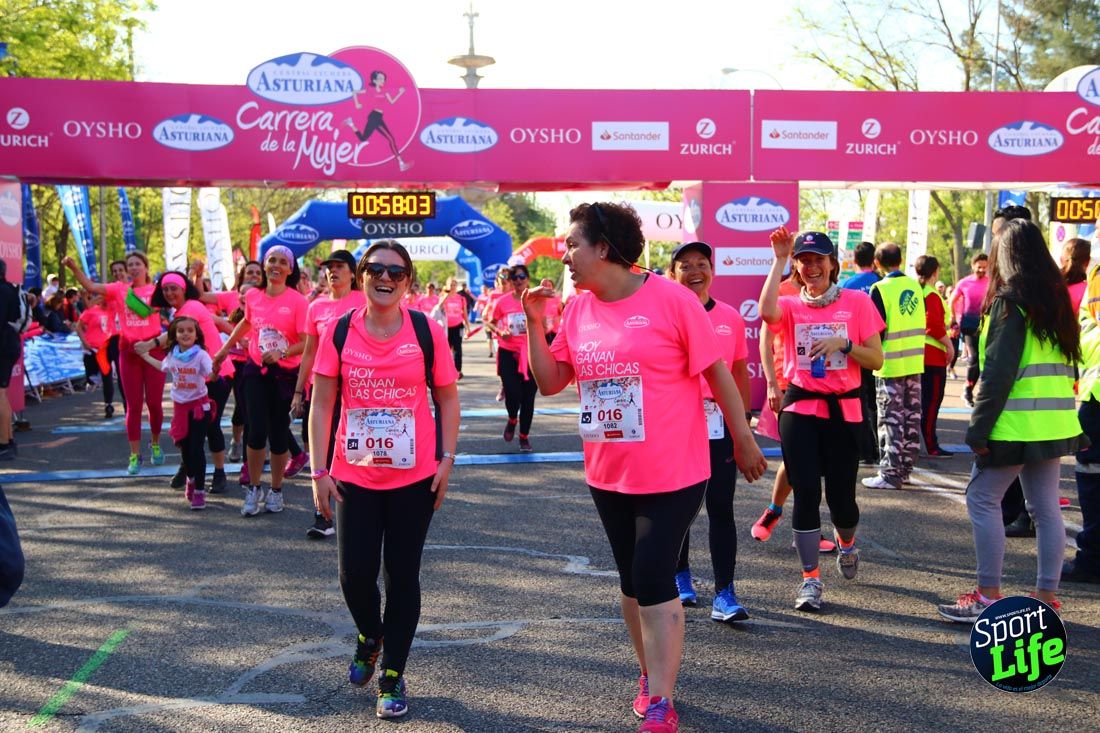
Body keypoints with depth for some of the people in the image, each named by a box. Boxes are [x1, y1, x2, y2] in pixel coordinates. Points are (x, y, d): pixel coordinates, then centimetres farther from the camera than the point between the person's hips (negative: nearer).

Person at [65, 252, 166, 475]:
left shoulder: (156, 290, 1)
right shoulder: (120, 289, 4)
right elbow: (90, 286, -5)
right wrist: (74, 267, -19)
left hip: (153, 349, -1)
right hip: (128, 351, 1)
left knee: (154, 402, 6)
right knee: (133, 405, 4)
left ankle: (155, 444, 29)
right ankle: (135, 455, 10)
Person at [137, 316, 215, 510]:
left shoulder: (201, 355, -15)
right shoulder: (172, 354, 1)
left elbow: (211, 374, -29)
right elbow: (163, 367, 23)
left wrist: (216, 369, -50)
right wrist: (145, 355, 31)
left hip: (199, 406, -5)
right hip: (180, 406, 5)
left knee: (196, 448, -7)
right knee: (184, 447, 14)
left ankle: (199, 491, 1)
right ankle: (191, 480, 38)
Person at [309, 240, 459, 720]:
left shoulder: (427, 331, -4)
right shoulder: (339, 331, -2)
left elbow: (447, 398, 4)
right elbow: (322, 404, 0)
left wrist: (447, 458, -5)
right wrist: (319, 470, -5)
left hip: (414, 477, -1)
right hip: (354, 476, 1)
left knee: (402, 576, 6)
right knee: (355, 573, 1)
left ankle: (392, 676, 22)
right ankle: (370, 636, 36)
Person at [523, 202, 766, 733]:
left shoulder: (672, 300, -15)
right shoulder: (578, 309, 2)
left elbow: (717, 373, -7)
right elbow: (549, 382, 8)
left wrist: (744, 442, -2)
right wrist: (534, 322, -4)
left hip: (672, 474, -6)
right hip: (607, 475, 6)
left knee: (653, 580, -6)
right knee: (632, 580, 16)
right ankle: (650, 674, 35)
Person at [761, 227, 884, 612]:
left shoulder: (856, 302, 2)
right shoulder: (791, 305, 4)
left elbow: (876, 360, 1)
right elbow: (766, 312, -23)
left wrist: (842, 343, -15)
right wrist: (779, 259, -20)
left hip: (842, 410, 0)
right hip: (799, 408, 0)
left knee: (840, 495, 4)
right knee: (806, 492, -6)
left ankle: (846, 542, 40)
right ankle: (811, 579, 6)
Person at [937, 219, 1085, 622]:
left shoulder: (1010, 299, -11)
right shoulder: (1056, 297, 13)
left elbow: (999, 372, -16)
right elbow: (1067, 361, 17)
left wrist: (979, 429, -14)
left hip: (1017, 423, -8)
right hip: (1055, 422, 8)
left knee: (982, 499, 0)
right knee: (1046, 507, 9)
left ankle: (988, 596, 0)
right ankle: (1046, 598, 12)